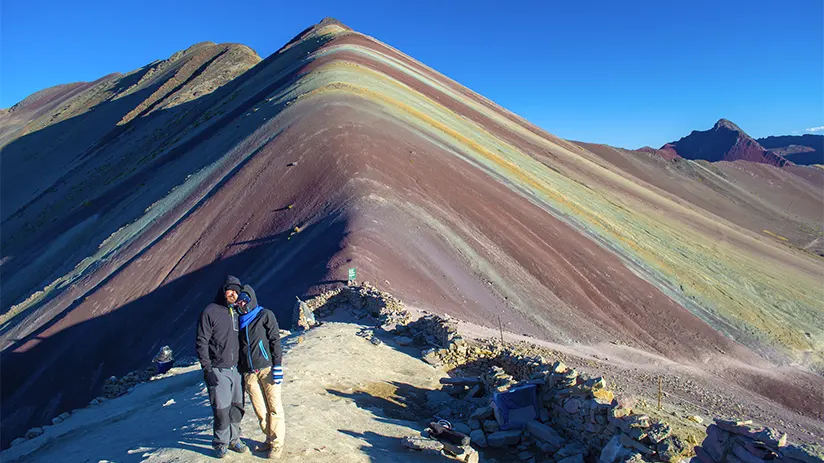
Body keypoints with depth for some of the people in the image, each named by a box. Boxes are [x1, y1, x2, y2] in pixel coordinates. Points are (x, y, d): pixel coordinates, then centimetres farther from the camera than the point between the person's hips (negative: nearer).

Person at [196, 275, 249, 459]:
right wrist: (207, 369, -15)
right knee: (221, 409, -2)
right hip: (217, 371, -6)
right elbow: (201, 342, -11)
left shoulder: (235, 313, 11)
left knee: (237, 406, 10)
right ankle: (221, 443, 18)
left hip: (235, 369, 6)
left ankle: (234, 439, 27)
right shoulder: (210, 312, -10)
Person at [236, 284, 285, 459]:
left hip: (267, 368, -4)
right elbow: (238, 347, 20)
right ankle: (269, 439, 19)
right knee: (260, 410, 5)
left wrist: (277, 365, -10)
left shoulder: (265, 315, 2)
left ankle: (277, 443, 6)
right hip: (249, 372, 4)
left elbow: (275, 340, -3)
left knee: (274, 407, -3)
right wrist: (239, 371, 15)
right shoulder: (238, 320, 16)